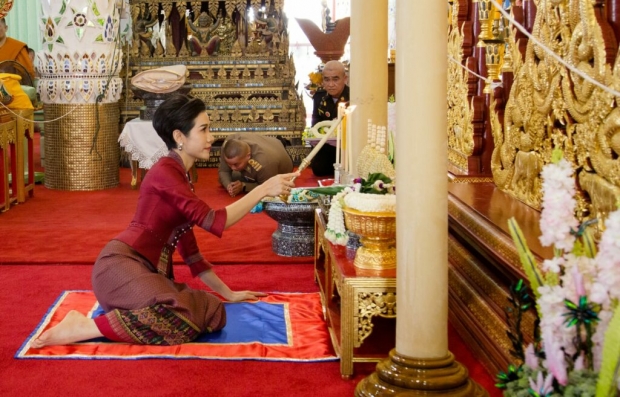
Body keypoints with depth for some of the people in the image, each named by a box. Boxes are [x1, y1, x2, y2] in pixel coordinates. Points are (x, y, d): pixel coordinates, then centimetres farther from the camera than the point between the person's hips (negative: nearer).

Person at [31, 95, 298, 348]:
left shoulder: (180, 178, 19)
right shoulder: (165, 171, -10)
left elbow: (188, 247, 23)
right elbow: (214, 221, -18)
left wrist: (226, 293, 24)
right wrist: (263, 190, -14)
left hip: (148, 273, 9)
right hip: (121, 265, -9)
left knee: (212, 313, -9)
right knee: (178, 319, -33)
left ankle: (118, 315, -3)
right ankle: (83, 327, -21)